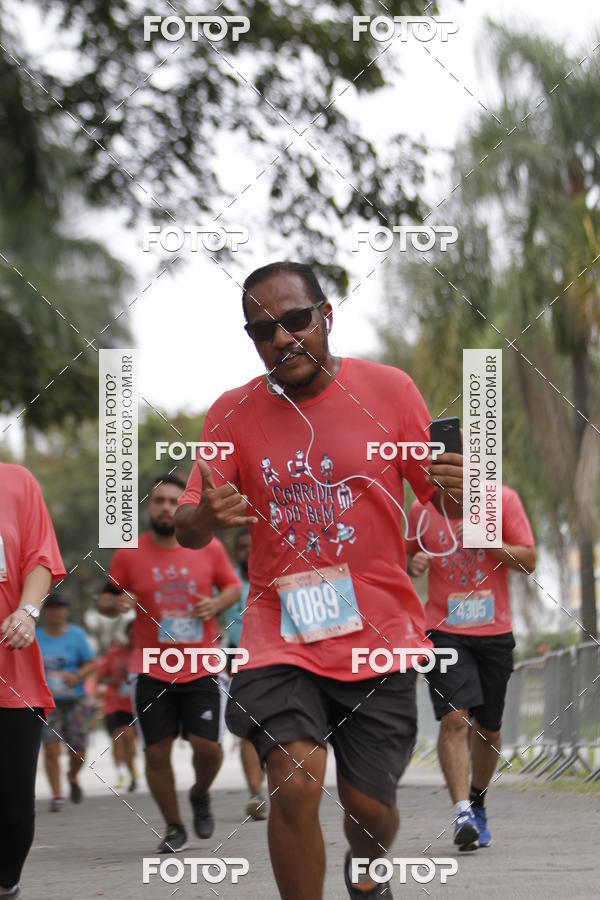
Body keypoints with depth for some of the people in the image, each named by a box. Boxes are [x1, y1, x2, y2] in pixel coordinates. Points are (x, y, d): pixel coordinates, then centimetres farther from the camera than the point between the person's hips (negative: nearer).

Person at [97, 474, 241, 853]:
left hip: (202, 669, 0)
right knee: (157, 751, -1)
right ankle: (174, 827, 16)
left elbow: (234, 586, 13)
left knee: (207, 745, -8)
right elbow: (105, 599, 8)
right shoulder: (129, 554, -1)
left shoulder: (210, 549, 1)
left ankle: (201, 795, 25)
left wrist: (217, 603, -8)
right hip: (151, 672, 0)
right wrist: (115, 604, -16)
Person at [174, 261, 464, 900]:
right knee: (294, 782, -22)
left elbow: (446, 502, 4)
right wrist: (205, 517, -25)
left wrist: (457, 490, -21)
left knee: (370, 808, 6)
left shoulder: (388, 390, -2)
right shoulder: (232, 413, -1)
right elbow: (187, 531, -1)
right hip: (280, 631, 0)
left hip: (379, 633, 0)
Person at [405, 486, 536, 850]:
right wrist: (413, 564, -7)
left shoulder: (503, 500, 0)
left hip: (495, 631, 1)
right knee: (454, 718, -18)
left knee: (488, 727, 11)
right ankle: (462, 813, -21)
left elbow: (529, 560, -2)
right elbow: (409, 555, 17)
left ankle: (478, 804, 33)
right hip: (445, 631, -1)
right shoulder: (422, 509, 2)